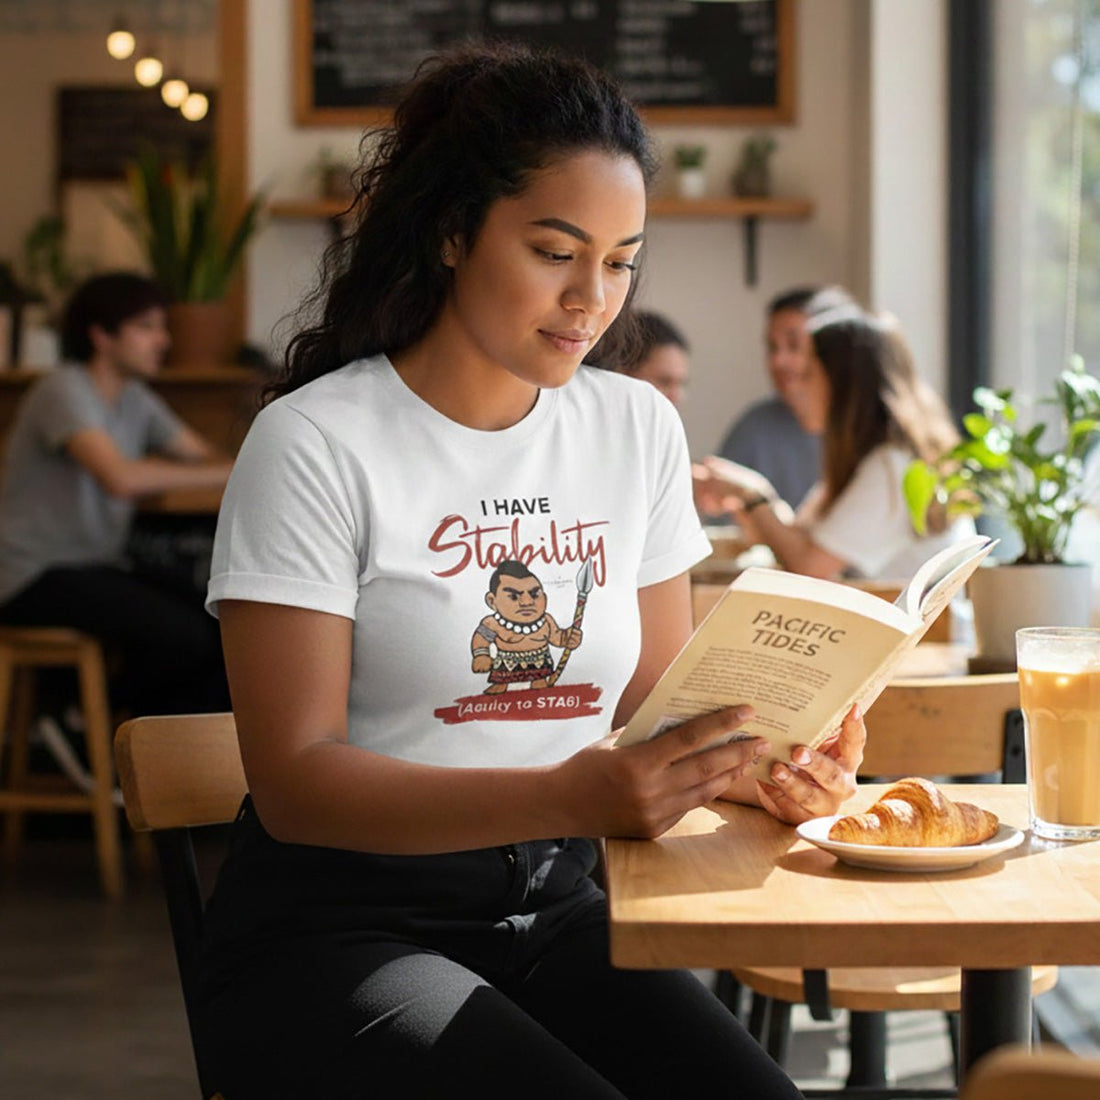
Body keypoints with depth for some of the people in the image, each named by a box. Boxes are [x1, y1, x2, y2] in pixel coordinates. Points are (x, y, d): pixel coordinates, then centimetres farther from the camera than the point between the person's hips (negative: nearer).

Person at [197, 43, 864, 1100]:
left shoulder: (639, 429, 8)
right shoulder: (315, 443, -10)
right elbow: (292, 783, -17)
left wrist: (754, 765, -13)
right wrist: (570, 799, -30)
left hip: (552, 911, 5)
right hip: (335, 928, -5)